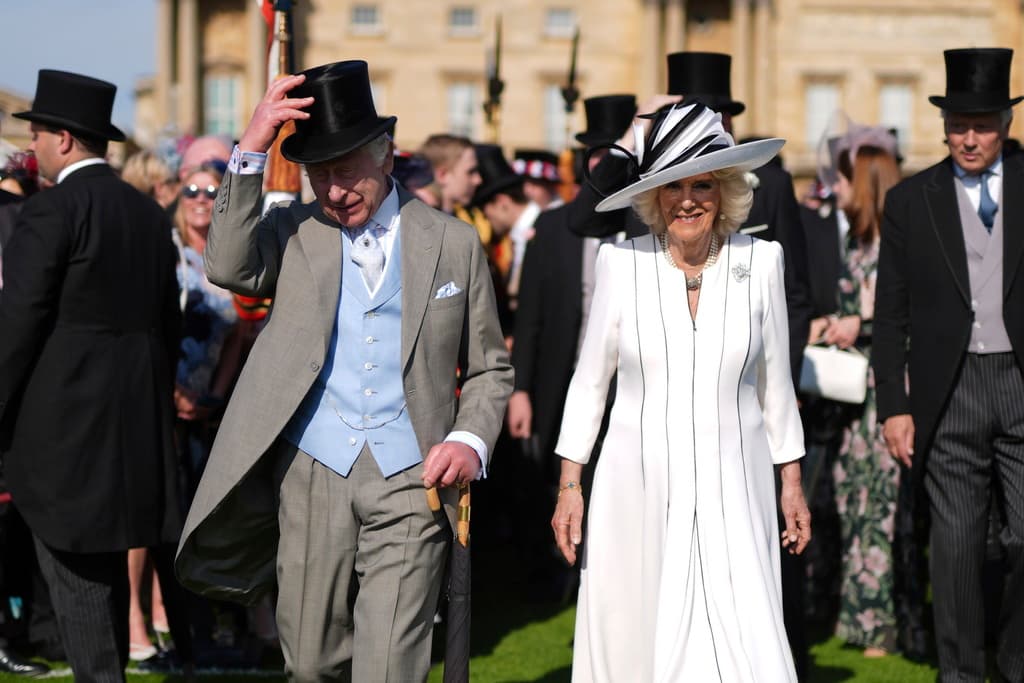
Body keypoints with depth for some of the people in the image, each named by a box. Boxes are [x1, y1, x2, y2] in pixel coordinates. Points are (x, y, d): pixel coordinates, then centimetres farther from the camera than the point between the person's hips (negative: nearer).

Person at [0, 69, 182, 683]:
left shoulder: (52, 210, -11)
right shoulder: (148, 212, 12)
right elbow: (169, 323, 15)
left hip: (63, 427, -8)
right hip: (133, 426, 8)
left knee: (77, 576, -5)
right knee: (108, 569, 16)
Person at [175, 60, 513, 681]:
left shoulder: (453, 243, 7)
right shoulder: (295, 231, 9)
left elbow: (488, 368, 12)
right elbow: (229, 268, -12)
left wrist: (472, 441, -6)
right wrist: (252, 149, -16)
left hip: (410, 483, -2)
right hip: (312, 476, 2)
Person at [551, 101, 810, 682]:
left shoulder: (760, 262, 0)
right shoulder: (623, 264, -2)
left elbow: (775, 381, 9)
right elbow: (590, 382, 5)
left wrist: (792, 483, 11)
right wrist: (570, 486, 3)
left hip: (732, 491, 0)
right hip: (638, 488, 0)